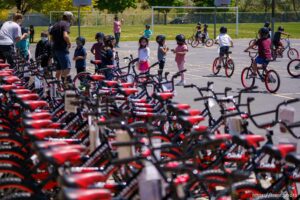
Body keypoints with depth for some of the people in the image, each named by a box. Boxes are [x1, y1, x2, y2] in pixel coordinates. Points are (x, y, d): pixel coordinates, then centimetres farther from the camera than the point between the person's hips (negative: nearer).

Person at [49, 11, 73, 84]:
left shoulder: (55, 25, 18)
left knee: (58, 69, 15)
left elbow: (51, 38, 21)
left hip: (54, 49, 9)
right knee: (67, 68, -10)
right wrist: (69, 43, -8)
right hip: (62, 49, -8)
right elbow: (65, 36, -23)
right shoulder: (66, 24, -7)